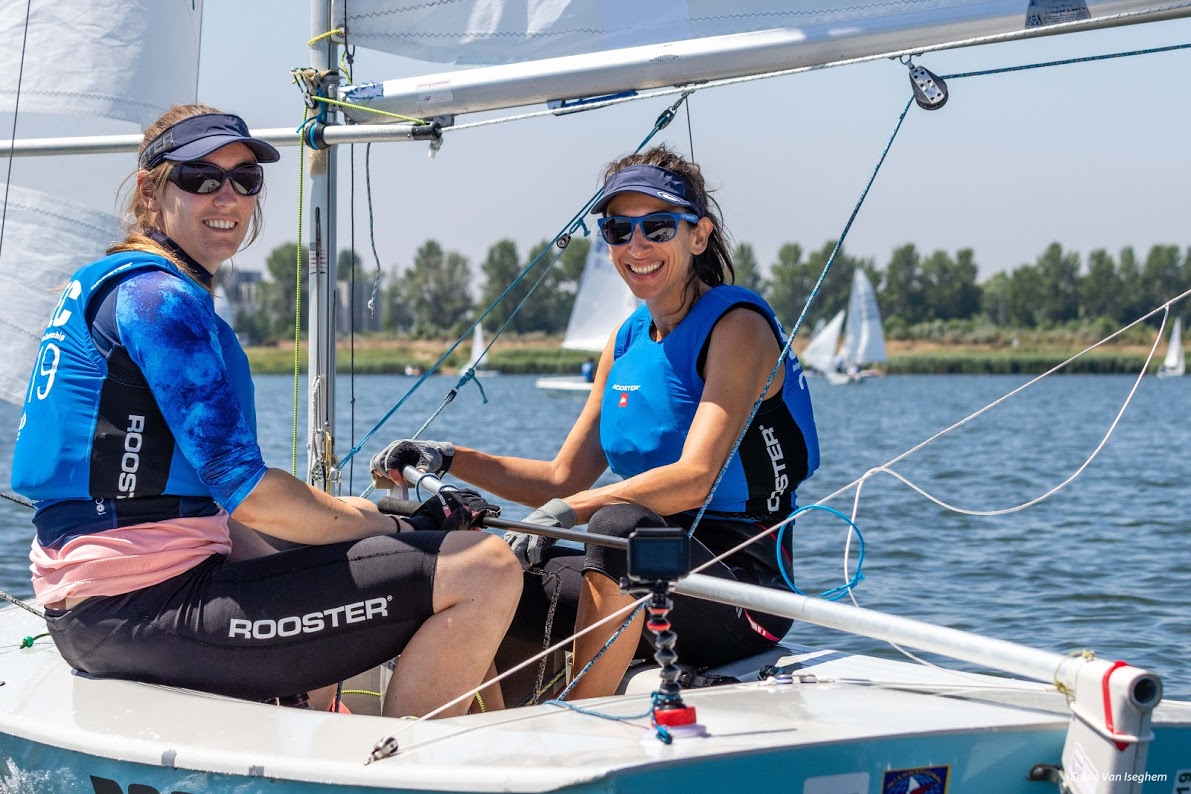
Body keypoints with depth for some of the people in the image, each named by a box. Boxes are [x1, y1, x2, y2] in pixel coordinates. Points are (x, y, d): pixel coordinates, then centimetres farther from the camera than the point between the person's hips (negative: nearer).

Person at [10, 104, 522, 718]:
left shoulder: (103, 287, 21)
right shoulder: (156, 295, -11)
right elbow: (248, 494, -18)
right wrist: (405, 528, -7)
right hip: (145, 607, -11)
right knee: (486, 571, -18)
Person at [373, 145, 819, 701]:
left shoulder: (737, 327, -10)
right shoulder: (628, 340, 13)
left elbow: (695, 479, -24)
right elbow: (564, 480, 16)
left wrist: (571, 510, -35)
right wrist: (449, 460, 4)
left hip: (741, 584, -7)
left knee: (622, 524, -37)